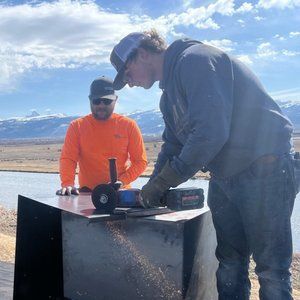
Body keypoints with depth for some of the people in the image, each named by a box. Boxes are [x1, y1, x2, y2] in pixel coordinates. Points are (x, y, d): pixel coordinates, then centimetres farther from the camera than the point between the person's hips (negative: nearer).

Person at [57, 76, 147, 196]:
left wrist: (121, 181, -13)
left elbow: (140, 161, 2)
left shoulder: (128, 125, 3)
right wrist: (67, 184, -22)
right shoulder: (77, 126, 4)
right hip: (87, 193, 0)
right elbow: (67, 159, -4)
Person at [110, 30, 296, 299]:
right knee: (229, 264, 13)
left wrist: (161, 183, -19)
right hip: (225, 176, 9)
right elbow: (173, 145, 21)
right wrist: (152, 190, 8)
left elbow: (211, 131, -26)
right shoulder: (171, 91, 17)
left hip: (263, 169, -9)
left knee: (271, 269, 0)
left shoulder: (195, 59, -14)